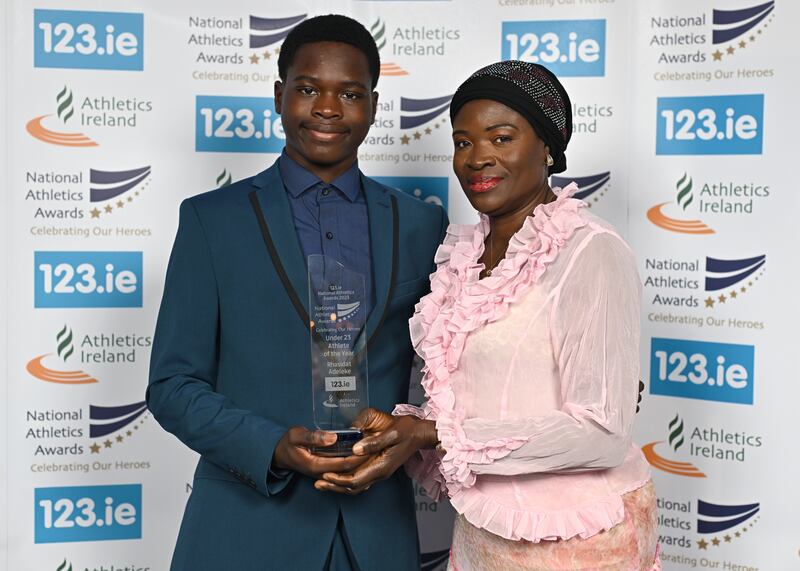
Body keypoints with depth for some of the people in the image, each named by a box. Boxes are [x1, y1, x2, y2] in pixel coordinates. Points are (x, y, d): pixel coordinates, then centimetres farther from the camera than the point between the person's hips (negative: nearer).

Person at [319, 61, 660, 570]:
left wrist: (431, 433, -22)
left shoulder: (591, 253, -17)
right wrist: (399, 429, -10)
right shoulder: (464, 256, 5)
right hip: (482, 529, 7)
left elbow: (603, 433, -22)